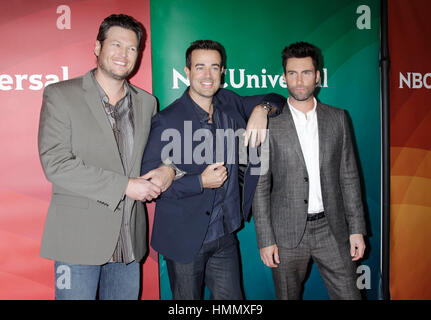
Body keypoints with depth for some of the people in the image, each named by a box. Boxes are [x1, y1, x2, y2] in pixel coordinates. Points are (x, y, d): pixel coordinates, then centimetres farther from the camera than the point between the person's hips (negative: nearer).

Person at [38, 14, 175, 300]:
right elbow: (55, 164, -14)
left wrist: (168, 170, -5)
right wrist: (124, 186, -17)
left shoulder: (146, 102, 10)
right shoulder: (60, 95, -4)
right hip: (79, 236, -4)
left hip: (129, 241, 4)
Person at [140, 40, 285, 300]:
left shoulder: (229, 103, 2)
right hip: (185, 239, -4)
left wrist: (261, 109, -10)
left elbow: (278, 100, 13)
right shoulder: (167, 121, -13)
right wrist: (200, 182, -22)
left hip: (225, 237, 4)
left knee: (231, 296, 14)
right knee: (188, 303, 14)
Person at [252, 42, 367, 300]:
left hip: (332, 229, 2)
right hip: (287, 233, -2)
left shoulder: (337, 118, 4)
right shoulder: (270, 124, -5)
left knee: (348, 294, 7)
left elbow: (348, 176, 6)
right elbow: (260, 186, -4)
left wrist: (357, 229, 2)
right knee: (287, 296, 12)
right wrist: (265, 240, -7)